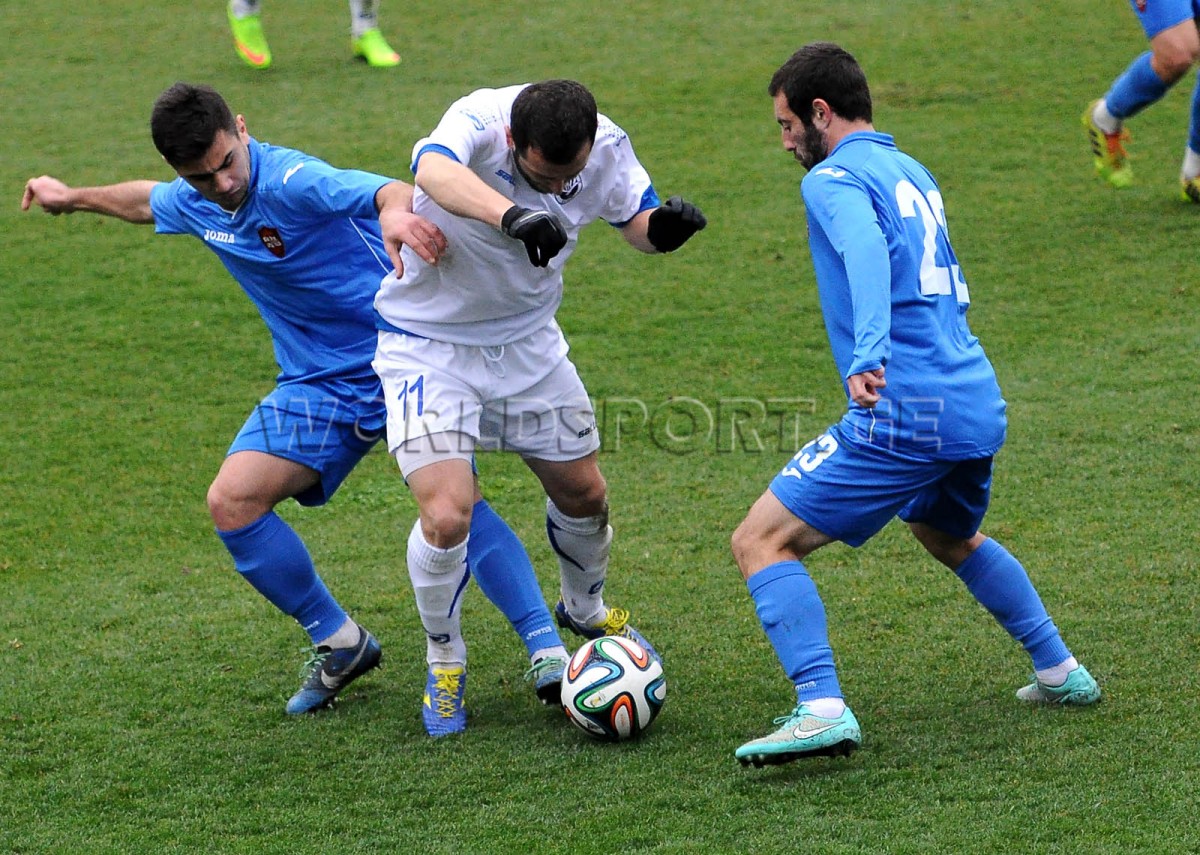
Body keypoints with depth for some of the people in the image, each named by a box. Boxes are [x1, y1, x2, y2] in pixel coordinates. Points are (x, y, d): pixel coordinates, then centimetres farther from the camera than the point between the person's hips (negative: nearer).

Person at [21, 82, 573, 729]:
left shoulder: (291, 182, -24)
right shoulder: (193, 203, 2)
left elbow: (390, 192, -43)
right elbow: (147, 201, 29)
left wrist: (396, 213, -68)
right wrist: (74, 198, 45)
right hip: (319, 384, 7)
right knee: (231, 501, -8)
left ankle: (546, 650, -26)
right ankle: (337, 643, 8)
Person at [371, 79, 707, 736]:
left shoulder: (607, 147, -17)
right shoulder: (477, 122, -33)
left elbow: (636, 224, 1)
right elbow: (434, 172, -56)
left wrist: (665, 225, -24)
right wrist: (513, 216, -75)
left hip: (528, 341, 5)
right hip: (430, 345, -5)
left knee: (583, 493, 15)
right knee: (447, 513, -18)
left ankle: (585, 609, 47)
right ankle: (444, 659, 9)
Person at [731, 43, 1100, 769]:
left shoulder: (835, 178, -5)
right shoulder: (913, 173, 21)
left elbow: (866, 249, -27)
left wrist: (869, 352, -40)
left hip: (905, 411, -9)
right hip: (979, 403, 9)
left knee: (762, 541, -6)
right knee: (952, 538, 37)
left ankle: (822, 708, -20)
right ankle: (1061, 673, 40)